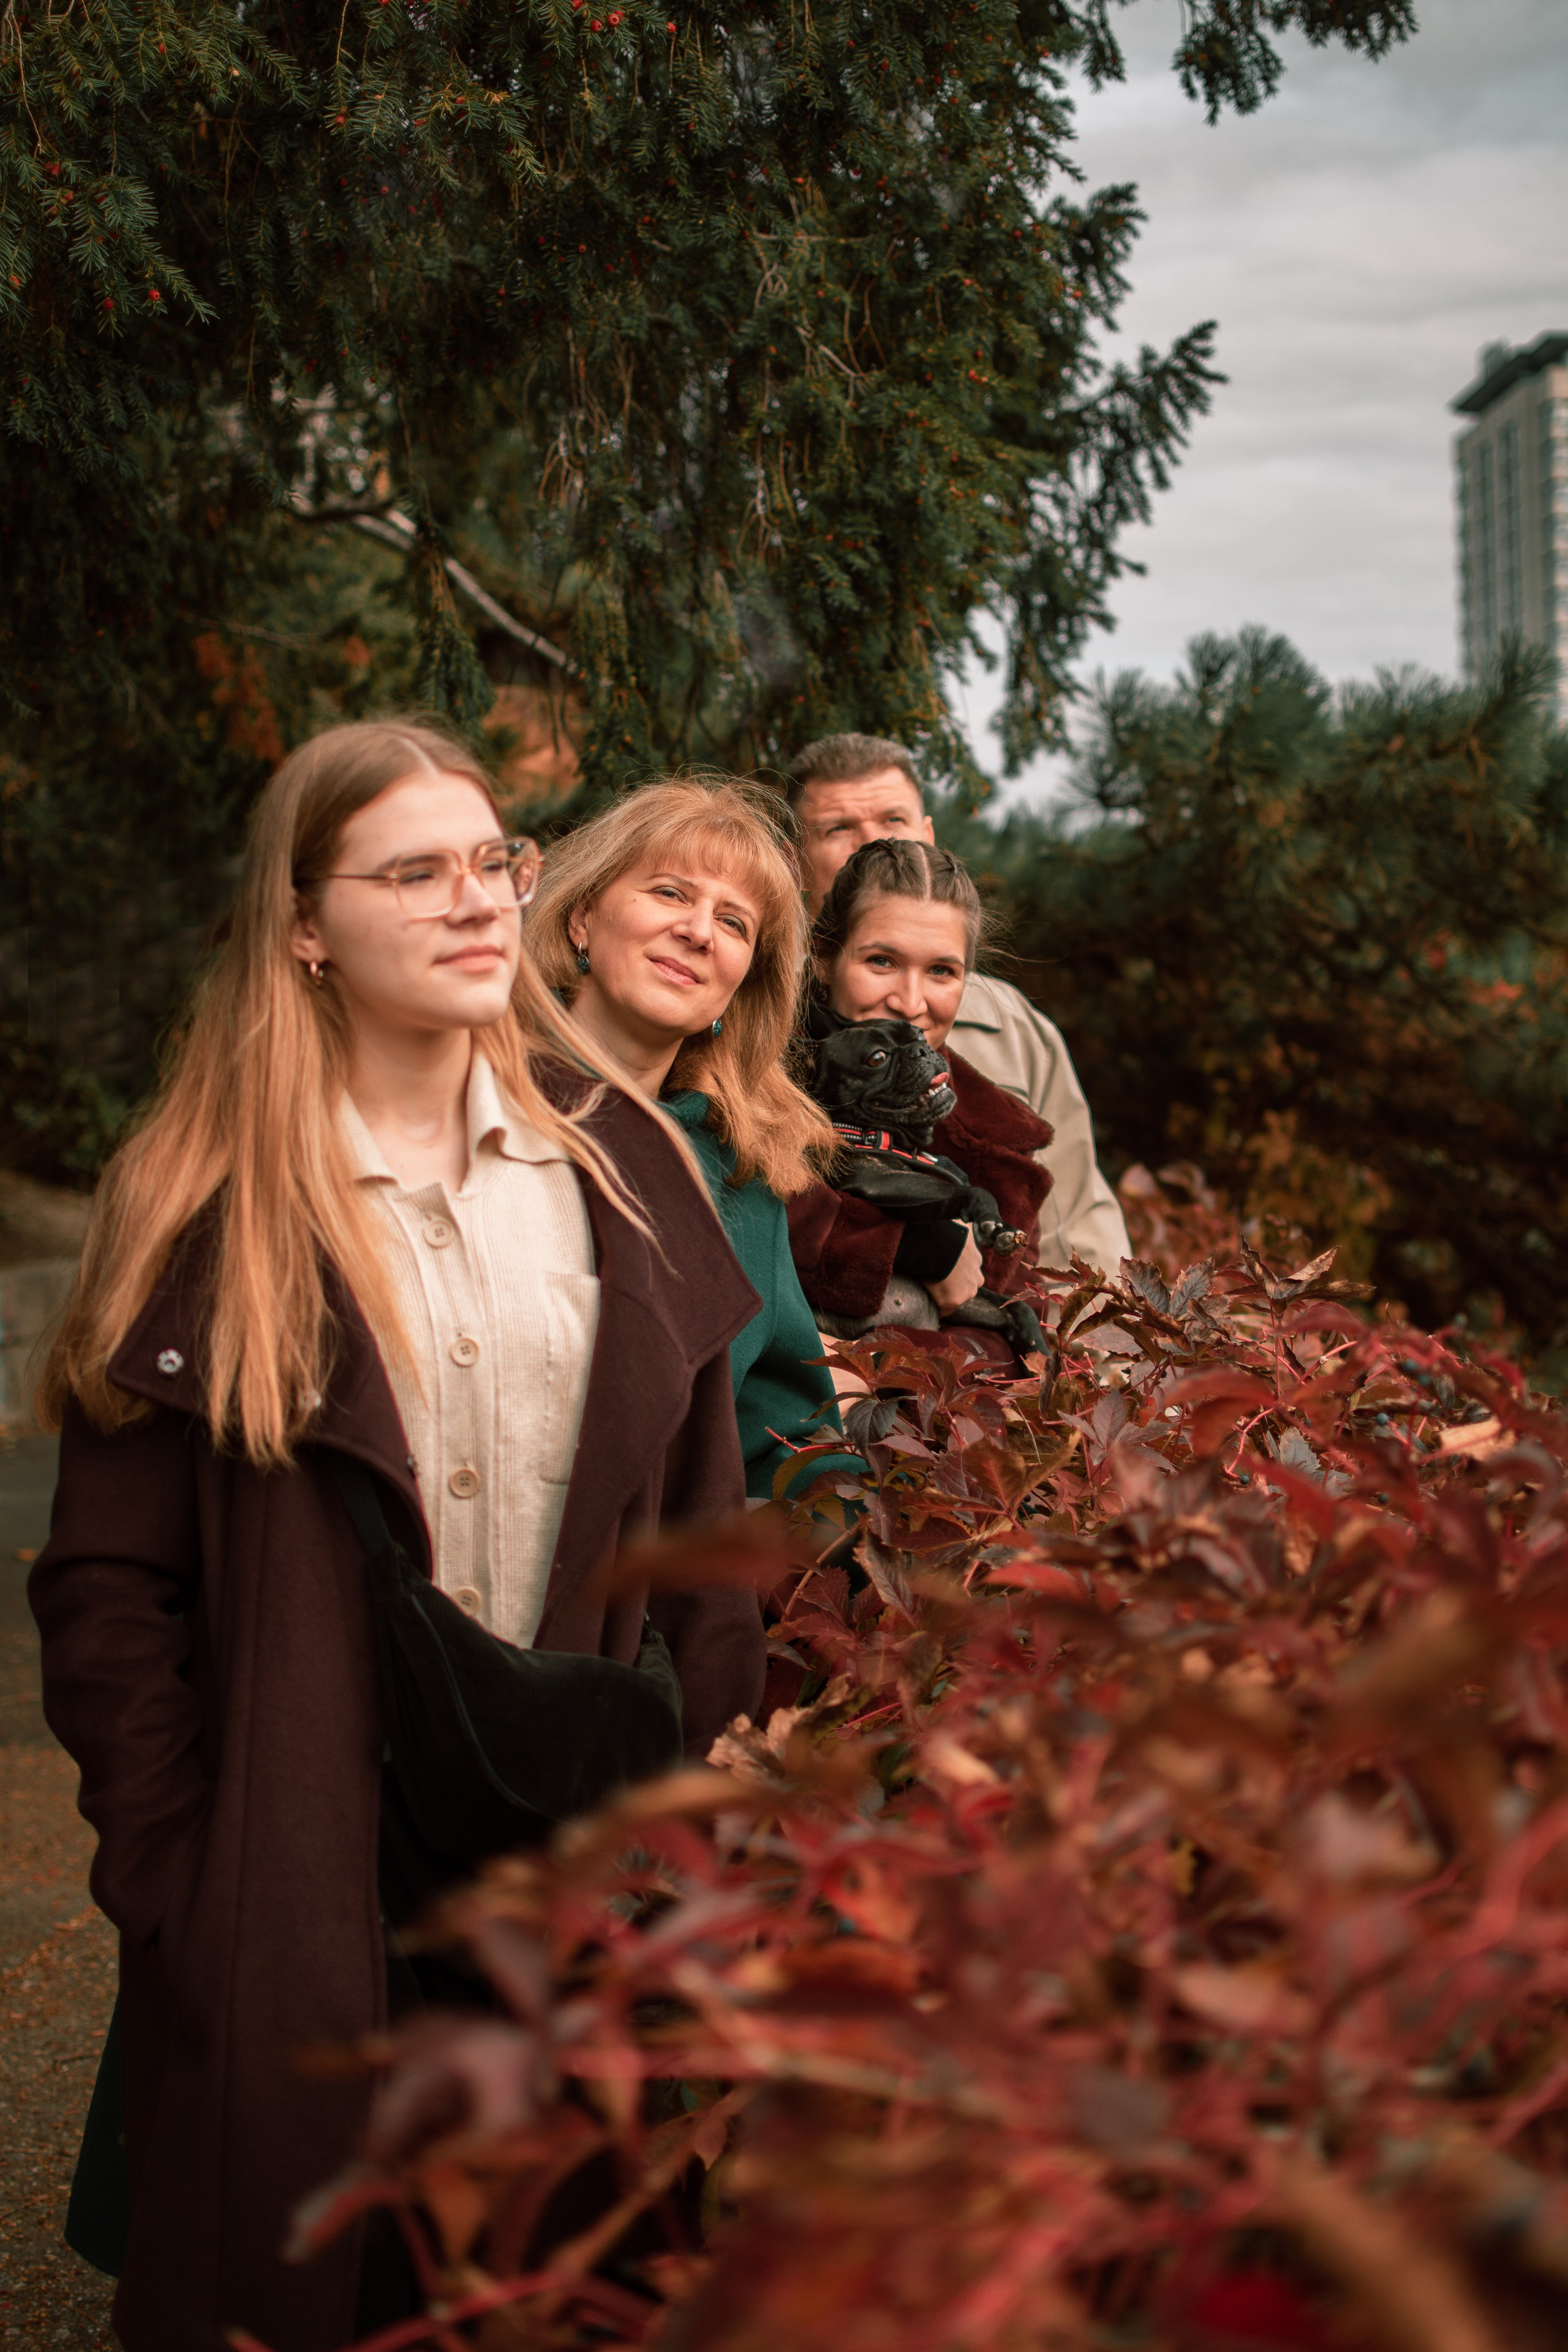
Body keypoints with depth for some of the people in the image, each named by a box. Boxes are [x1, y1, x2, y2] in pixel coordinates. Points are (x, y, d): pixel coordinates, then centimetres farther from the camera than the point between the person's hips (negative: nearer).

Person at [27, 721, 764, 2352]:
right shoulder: (202, 1206, -7)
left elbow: (703, 1511, 4)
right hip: (299, 1870, -2)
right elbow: (110, 1587, -5)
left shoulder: (615, 1155, 2)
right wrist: (165, 1884, -9)